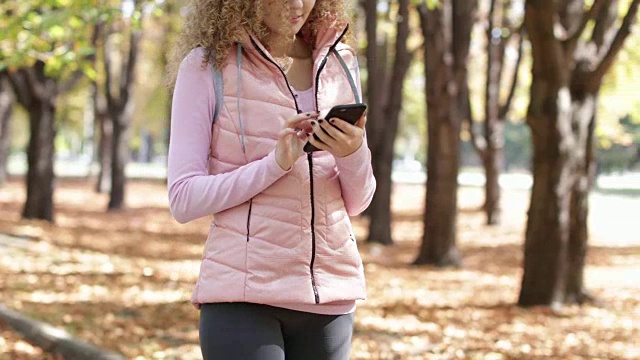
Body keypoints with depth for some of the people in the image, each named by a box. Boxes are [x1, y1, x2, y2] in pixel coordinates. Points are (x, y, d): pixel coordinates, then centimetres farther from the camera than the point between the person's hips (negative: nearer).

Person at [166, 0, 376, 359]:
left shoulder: (341, 65, 10)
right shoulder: (206, 65, -1)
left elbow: (357, 202, 12)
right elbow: (184, 199, -6)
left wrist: (354, 154, -9)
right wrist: (275, 163, -18)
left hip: (330, 297, 4)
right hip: (243, 292, -4)